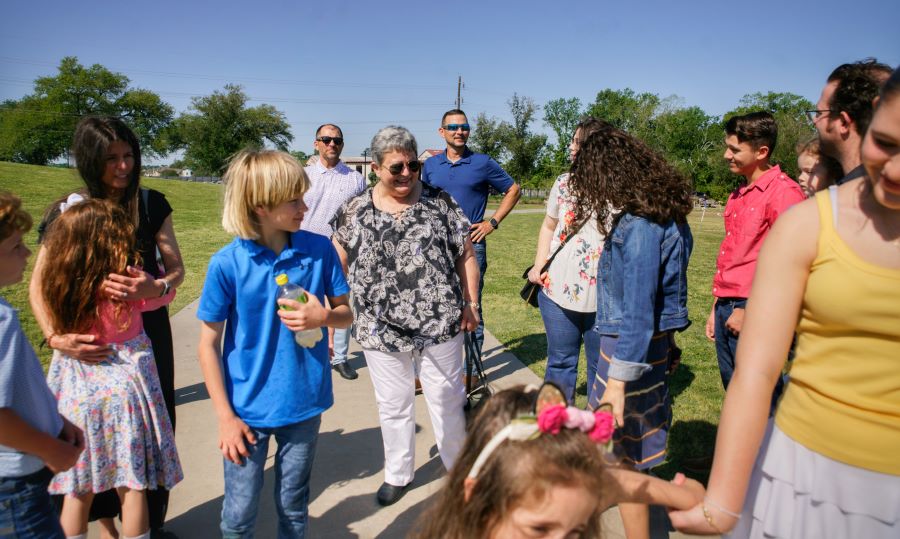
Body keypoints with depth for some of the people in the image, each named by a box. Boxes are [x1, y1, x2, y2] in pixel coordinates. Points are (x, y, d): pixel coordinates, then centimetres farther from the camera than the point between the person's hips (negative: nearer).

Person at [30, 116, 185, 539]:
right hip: (92, 340, -1)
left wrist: (156, 287, -29)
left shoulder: (151, 204, -4)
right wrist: (55, 337, -25)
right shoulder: (68, 211, -8)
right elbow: (38, 285, -8)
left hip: (147, 333, 1)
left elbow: (177, 269, -6)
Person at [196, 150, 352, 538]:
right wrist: (225, 416, -7)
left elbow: (346, 314, 4)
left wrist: (323, 316, -19)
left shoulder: (319, 250, -8)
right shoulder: (227, 263, -13)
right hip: (247, 408, -2)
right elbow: (208, 345, -6)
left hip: (304, 403, 2)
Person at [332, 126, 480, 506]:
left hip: (440, 326, -1)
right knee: (393, 407, 17)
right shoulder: (353, 213, 2)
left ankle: (459, 469, 38)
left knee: (448, 401, 14)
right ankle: (398, 474, 39)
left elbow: (466, 255, 3)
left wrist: (471, 303, -2)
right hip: (381, 331, 1)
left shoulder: (440, 203, -1)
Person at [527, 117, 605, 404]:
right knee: (560, 361, 15)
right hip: (558, 288, 4)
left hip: (604, 295, -3)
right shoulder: (564, 182, 8)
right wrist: (538, 266, 6)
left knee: (602, 366, 9)